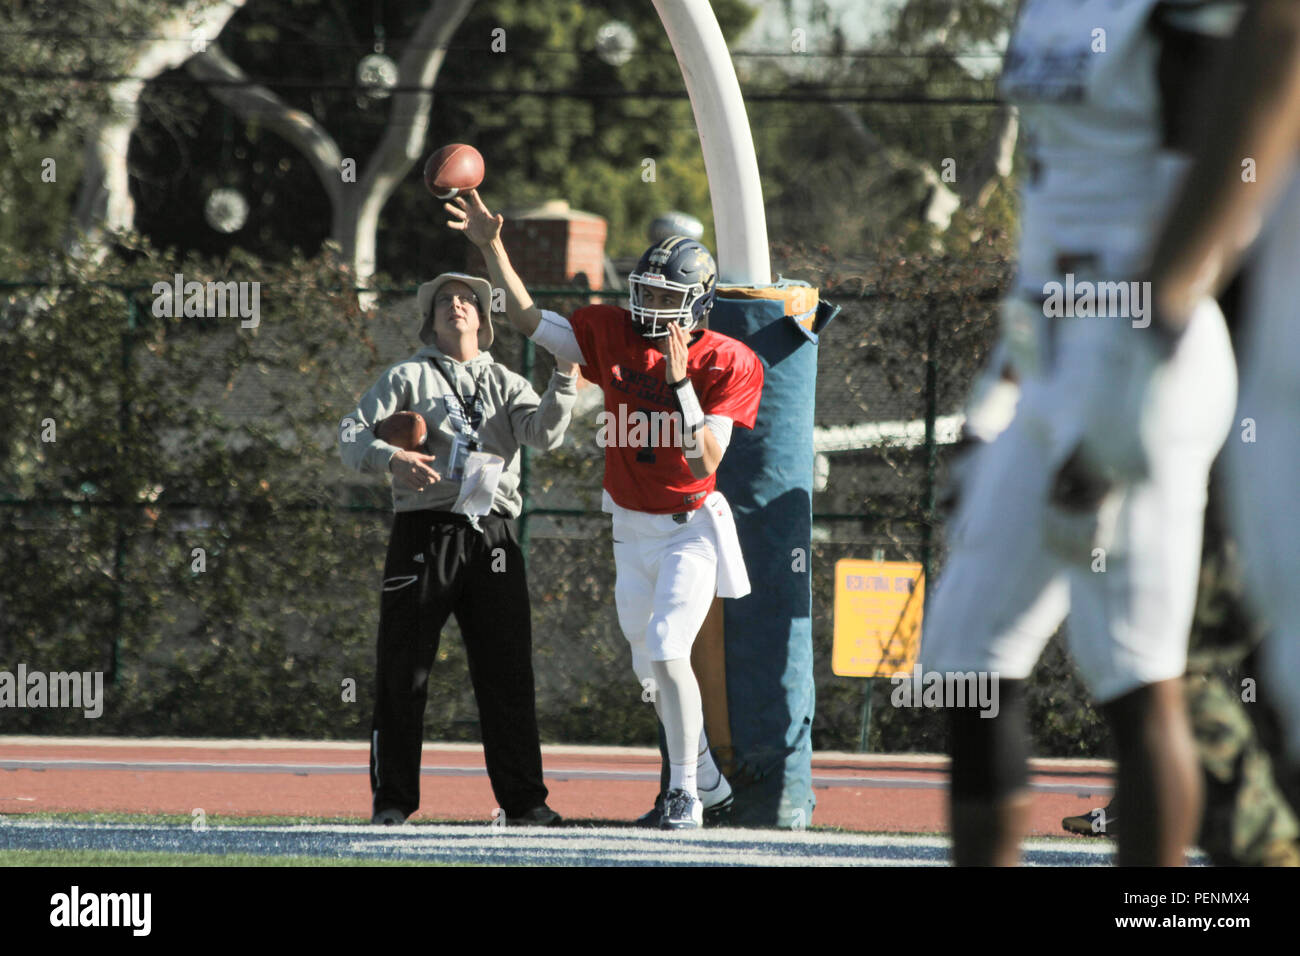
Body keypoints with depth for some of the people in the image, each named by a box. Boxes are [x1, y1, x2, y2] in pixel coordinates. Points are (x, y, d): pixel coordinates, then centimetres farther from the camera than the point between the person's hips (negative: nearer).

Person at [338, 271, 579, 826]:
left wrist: (565, 380, -15)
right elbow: (352, 436, 2)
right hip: (424, 531, -2)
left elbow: (543, 434, 1)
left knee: (508, 673, 0)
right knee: (403, 671, -3)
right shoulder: (408, 378, 13)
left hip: (492, 536, 2)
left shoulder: (506, 384, 19)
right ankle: (392, 798, 4)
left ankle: (524, 799, 4)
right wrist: (390, 457, -19)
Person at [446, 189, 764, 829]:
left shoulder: (727, 363, -15)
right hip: (631, 530, 6)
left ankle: (685, 793, -10)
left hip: (688, 529, -6)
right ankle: (709, 781, 32)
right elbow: (529, 320, 1)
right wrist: (492, 247, -8)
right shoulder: (613, 334, -3)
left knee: (667, 651, -21)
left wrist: (679, 382, -30)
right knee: (650, 670, 14)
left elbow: (704, 461, -22)